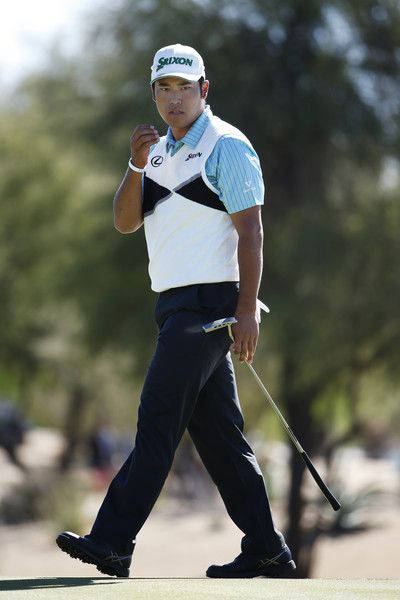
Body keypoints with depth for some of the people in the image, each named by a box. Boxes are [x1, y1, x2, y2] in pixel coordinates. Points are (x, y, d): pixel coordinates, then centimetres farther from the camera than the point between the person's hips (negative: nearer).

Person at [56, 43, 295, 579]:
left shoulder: (226, 146, -6)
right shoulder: (160, 151, 18)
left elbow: (250, 230, -12)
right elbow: (124, 222, 9)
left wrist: (247, 311, -19)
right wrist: (137, 165, -7)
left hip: (209, 302, -8)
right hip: (176, 306, 8)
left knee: (158, 420, -12)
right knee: (217, 432, 8)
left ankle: (112, 543, -16)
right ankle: (266, 550, 11)